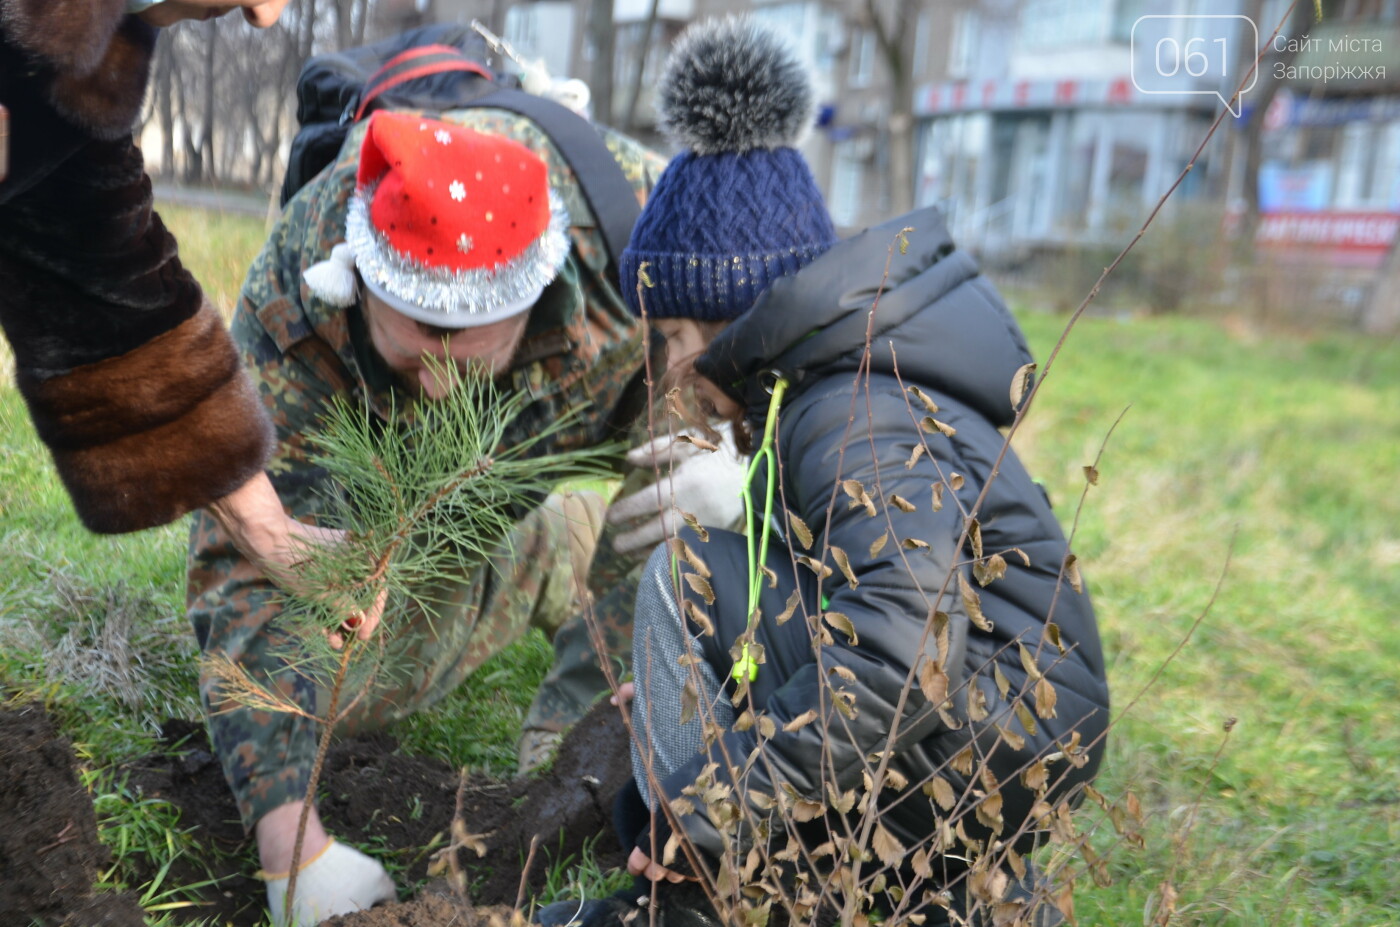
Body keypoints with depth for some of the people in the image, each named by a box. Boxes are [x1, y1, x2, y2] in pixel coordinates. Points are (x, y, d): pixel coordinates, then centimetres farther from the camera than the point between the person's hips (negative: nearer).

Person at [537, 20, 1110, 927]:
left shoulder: (860, 422, -18)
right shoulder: (828, 387, 11)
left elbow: (906, 647, -30)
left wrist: (732, 800, -22)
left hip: (1004, 733, -10)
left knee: (693, 579, -14)